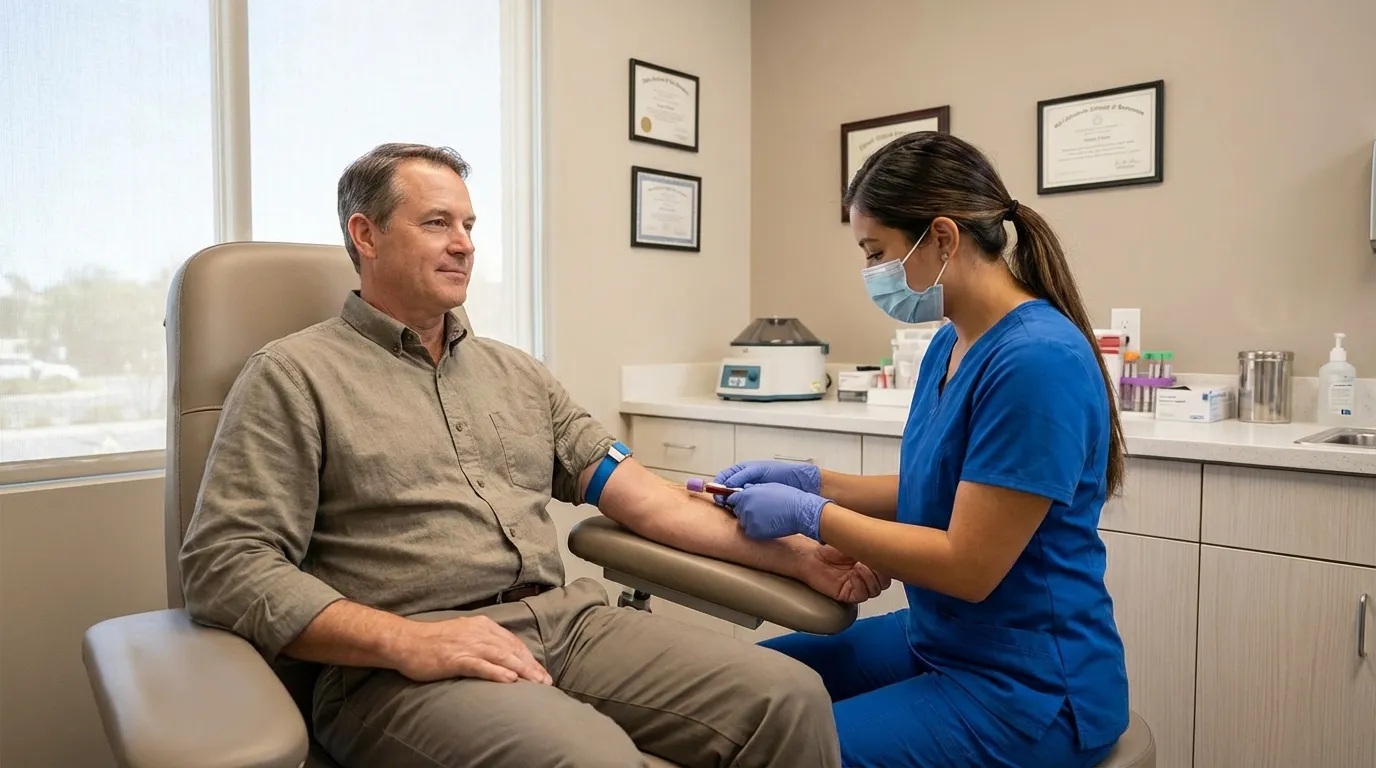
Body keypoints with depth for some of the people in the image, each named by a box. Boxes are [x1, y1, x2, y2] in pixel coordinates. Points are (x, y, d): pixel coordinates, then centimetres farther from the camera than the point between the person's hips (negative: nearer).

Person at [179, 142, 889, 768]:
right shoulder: (293, 376, 3)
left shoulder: (515, 372, 19)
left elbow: (634, 492, 13)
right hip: (397, 669, -5)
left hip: (567, 620, 6)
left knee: (791, 696, -13)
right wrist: (406, 639, -19)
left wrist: (796, 555, 4)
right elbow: (224, 564, -6)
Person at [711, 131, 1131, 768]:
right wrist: (809, 480, 0)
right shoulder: (950, 345, 3)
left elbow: (969, 566, -23)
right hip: (935, 640, 9)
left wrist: (810, 515, -17)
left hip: (1029, 688, -8)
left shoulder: (1037, 361, -25)